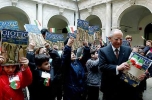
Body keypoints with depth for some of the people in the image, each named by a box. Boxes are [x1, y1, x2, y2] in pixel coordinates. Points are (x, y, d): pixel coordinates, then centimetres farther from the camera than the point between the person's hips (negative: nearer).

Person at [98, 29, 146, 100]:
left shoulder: (128, 50, 1)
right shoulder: (103, 51, -7)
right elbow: (101, 67, -19)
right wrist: (117, 68, -33)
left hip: (126, 86, 2)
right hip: (109, 87, -2)